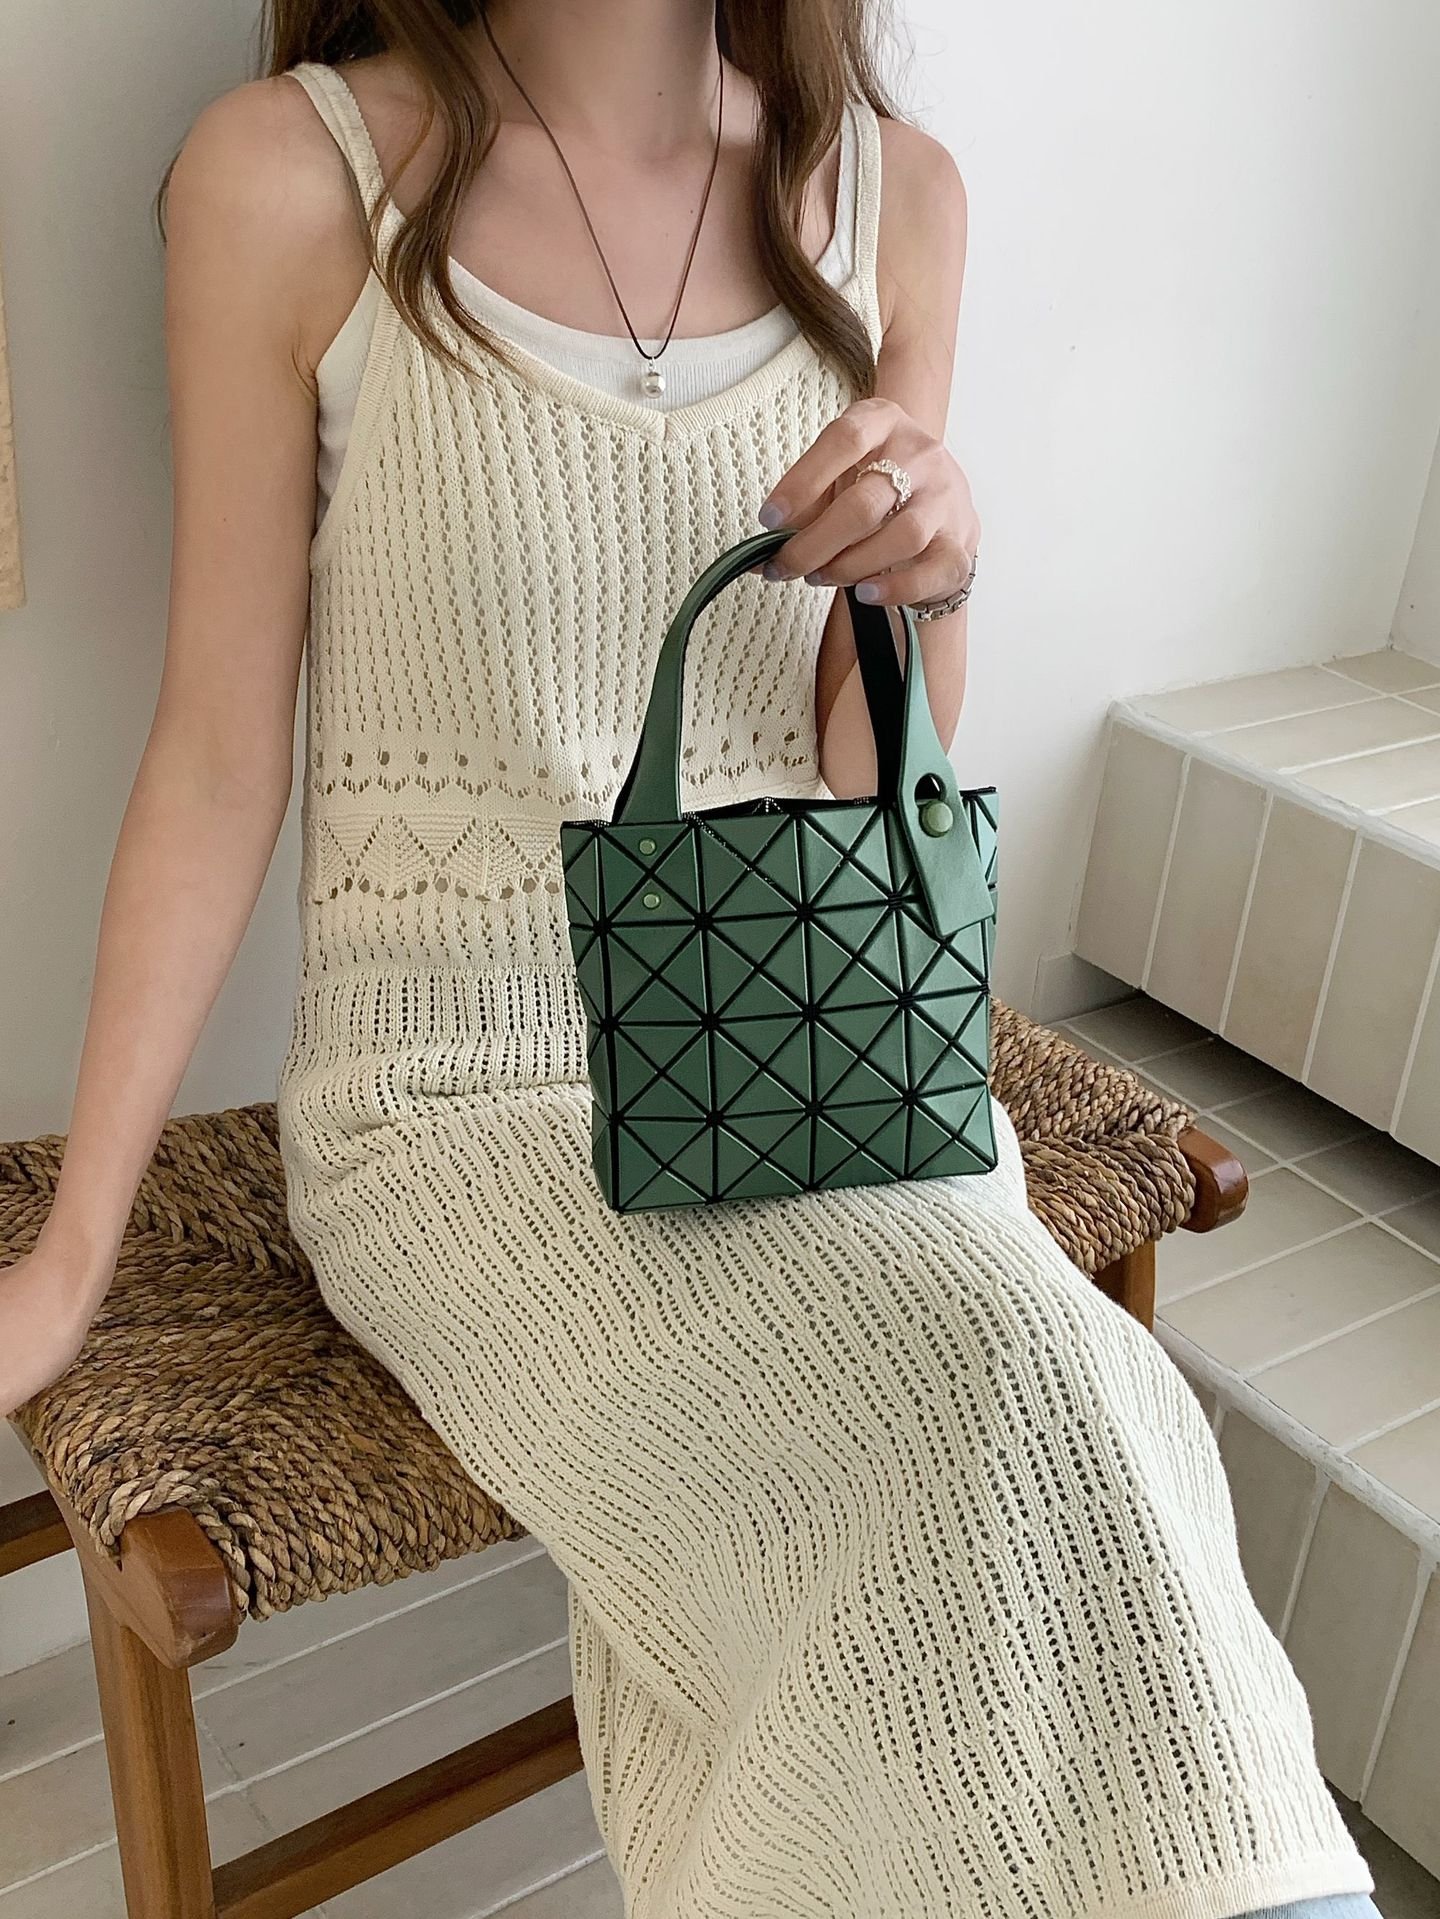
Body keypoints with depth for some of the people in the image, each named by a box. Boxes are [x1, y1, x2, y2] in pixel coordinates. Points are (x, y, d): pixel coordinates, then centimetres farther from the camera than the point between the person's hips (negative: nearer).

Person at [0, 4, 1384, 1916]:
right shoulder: (290, 171, -5)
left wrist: (924, 591, -15)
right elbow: (219, 757, -2)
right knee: (1008, 1414, -25)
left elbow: (873, 802, 7)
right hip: (465, 1094, -3)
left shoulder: (892, 192, 5)